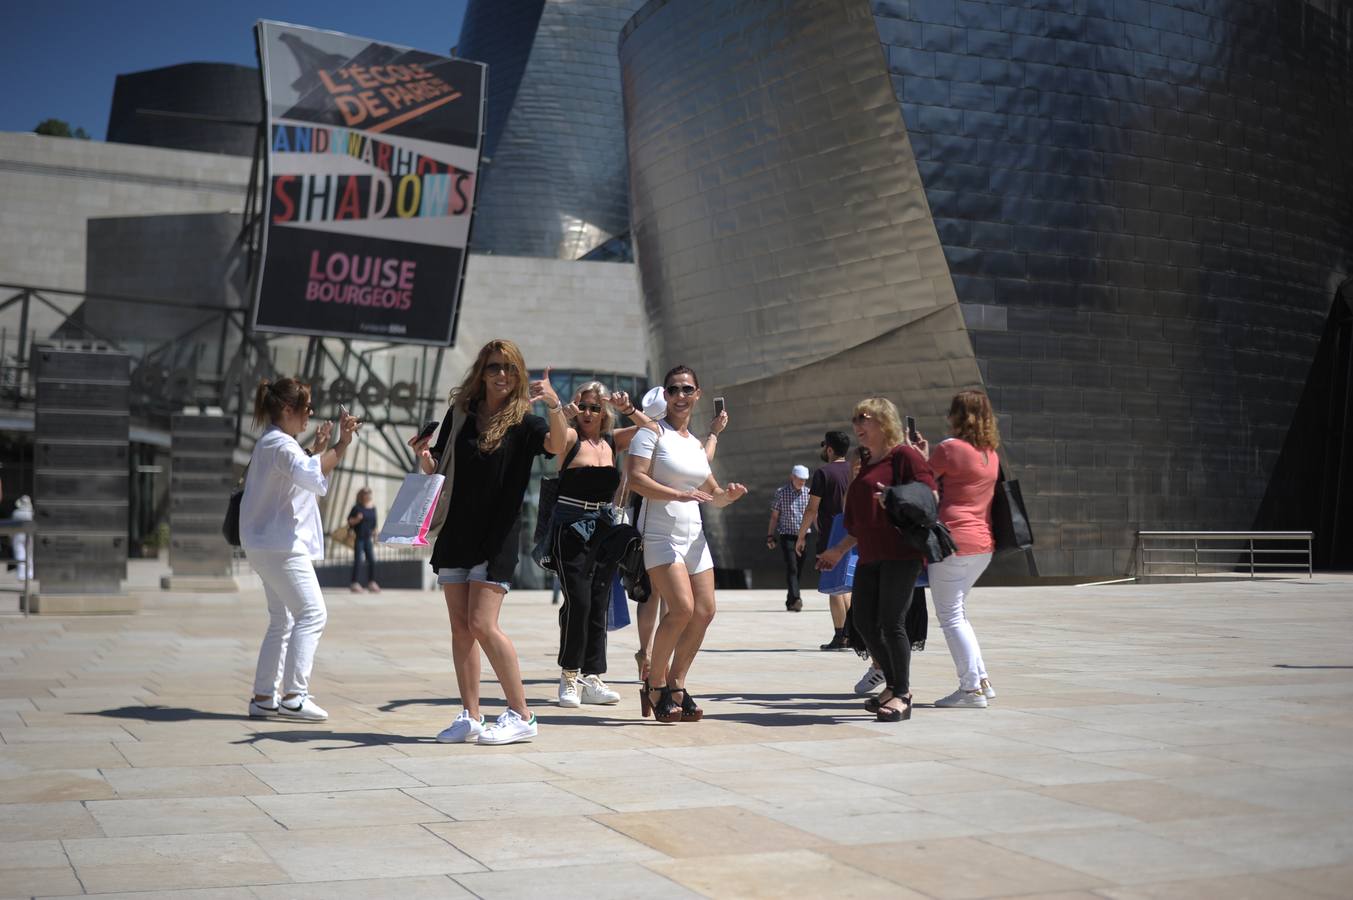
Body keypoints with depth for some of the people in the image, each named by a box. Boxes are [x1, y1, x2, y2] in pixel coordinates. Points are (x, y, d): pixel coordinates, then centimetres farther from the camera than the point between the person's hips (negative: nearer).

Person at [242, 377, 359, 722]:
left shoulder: (271, 443, 17)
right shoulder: (281, 444, -15)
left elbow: (297, 474, 30)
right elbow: (315, 478, -33)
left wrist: (316, 448, 20)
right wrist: (341, 445, -32)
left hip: (268, 546, 11)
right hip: (280, 545, -11)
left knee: (282, 621, 13)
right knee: (312, 614, -12)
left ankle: (264, 697, 14)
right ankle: (293, 695, -15)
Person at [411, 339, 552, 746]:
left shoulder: (524, 422, -2)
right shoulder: (460, 414, 10)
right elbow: (438, 472, 16)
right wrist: (424, 456, -5)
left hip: (497, 536, -5)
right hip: (456, 531, 5)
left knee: (482, 624, -13)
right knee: (460, 626, 5)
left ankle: (521, 715, -3)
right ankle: (470, 717, 13)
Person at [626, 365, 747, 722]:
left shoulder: (696, 443, 19)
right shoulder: (652, 432, -2)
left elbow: (713, 494, 24)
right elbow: (636, 477, -15)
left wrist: (729, 494, 1)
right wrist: (678, 494, -24)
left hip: (693, 535, 7)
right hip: (660, 533, -7)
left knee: (705, 611, -1)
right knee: (682, 608, -19)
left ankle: (675, 686, 13)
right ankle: (655, 685, -2)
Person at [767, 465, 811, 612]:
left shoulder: (809, 493, 6)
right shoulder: (781, 492, 0)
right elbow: (774, 517, 4)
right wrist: (770, 536, 1)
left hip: (803, 536, 3)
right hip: (787, 536, -3)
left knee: (799, 570, 7)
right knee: (791, 568, -17)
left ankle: (790, 602, 19)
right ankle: (795, 599, -29)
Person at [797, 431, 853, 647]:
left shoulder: (823, 473, -10)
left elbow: (812, 509, -12)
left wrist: (801, 536, -4)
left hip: (830, 538, -7)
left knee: (834, 588, -2)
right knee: (844, 587, 16)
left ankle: (839, 636, -2)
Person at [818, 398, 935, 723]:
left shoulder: (904, 455, -5)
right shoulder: (865, 464, 20)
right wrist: (840, 549, 28)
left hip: (900, 552, -9)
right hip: (870, 555, 9)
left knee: (891, 622, -10)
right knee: (863, 619, 6)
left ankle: (902, 695, 1)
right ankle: (893, 685, 20)